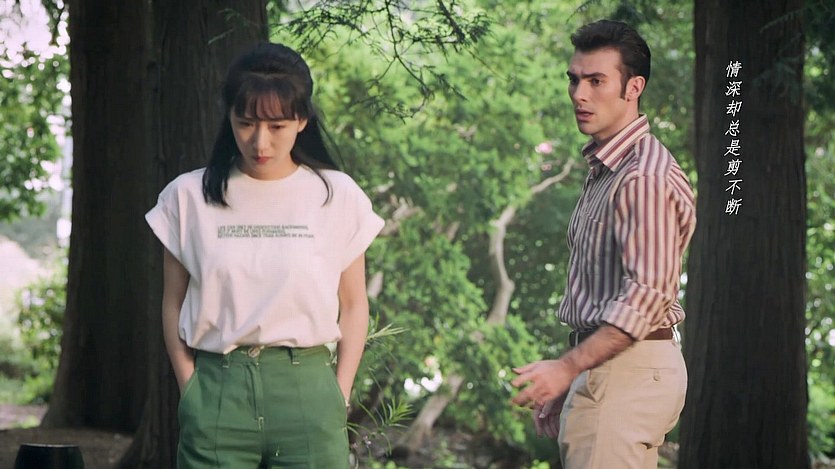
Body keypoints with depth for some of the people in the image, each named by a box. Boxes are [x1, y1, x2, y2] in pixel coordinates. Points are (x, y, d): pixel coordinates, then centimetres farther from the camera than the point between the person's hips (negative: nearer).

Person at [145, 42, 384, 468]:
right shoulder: (189, 197, 5)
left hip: (305, 386, 0)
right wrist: (191, 394, 0)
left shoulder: (337, 197, 4)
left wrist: (338, 399, 1)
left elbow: (353, 306, 8)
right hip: (217, 388, 0)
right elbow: (174, 306, 8)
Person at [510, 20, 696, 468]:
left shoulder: (646, 175, -15)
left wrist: (567, 367, -24)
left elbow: (647, 296, -22)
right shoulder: (603, 169, 18)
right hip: (602, 368, 10)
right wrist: (562, 383, 17)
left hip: (627, 370, -10)